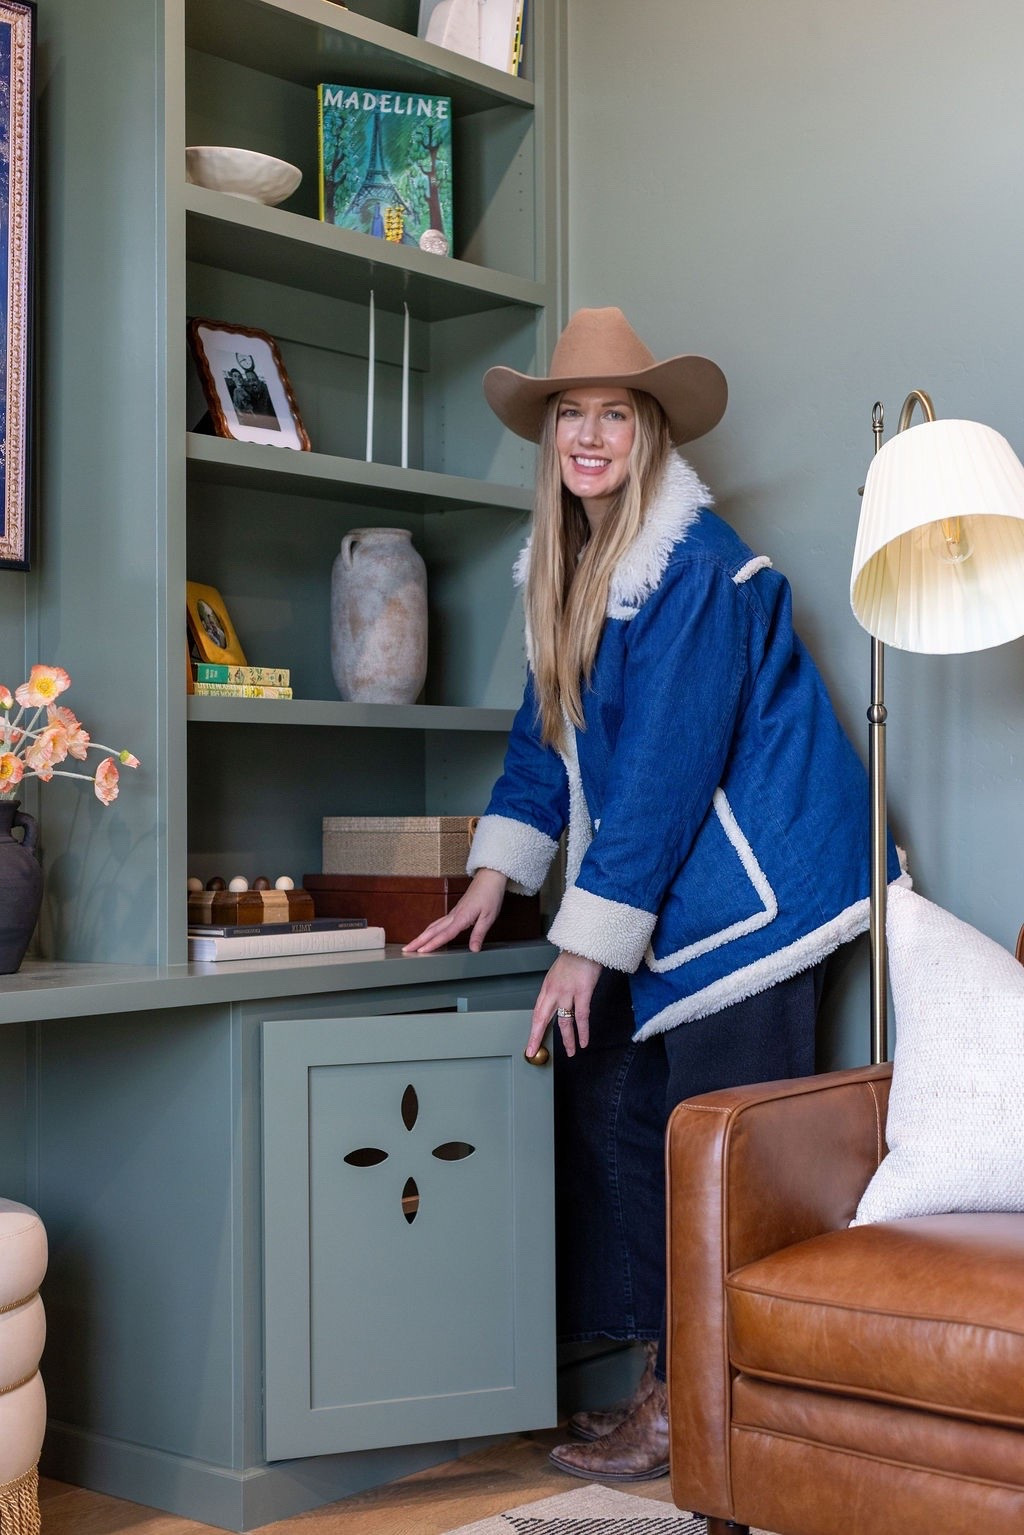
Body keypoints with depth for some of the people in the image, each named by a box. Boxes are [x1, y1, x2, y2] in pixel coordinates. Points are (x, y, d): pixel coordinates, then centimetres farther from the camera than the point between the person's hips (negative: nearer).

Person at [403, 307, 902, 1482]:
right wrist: (493, 879, 6)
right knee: (610, 1114, 8)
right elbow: (546, 731, 15)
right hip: (659, 895, 9)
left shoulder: (696, 567, -17)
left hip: (746, 882, -9)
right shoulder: (564, 566, 11)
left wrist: (587, 944, -19)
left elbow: (667, 765, -20)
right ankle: (663, 1377, 18)